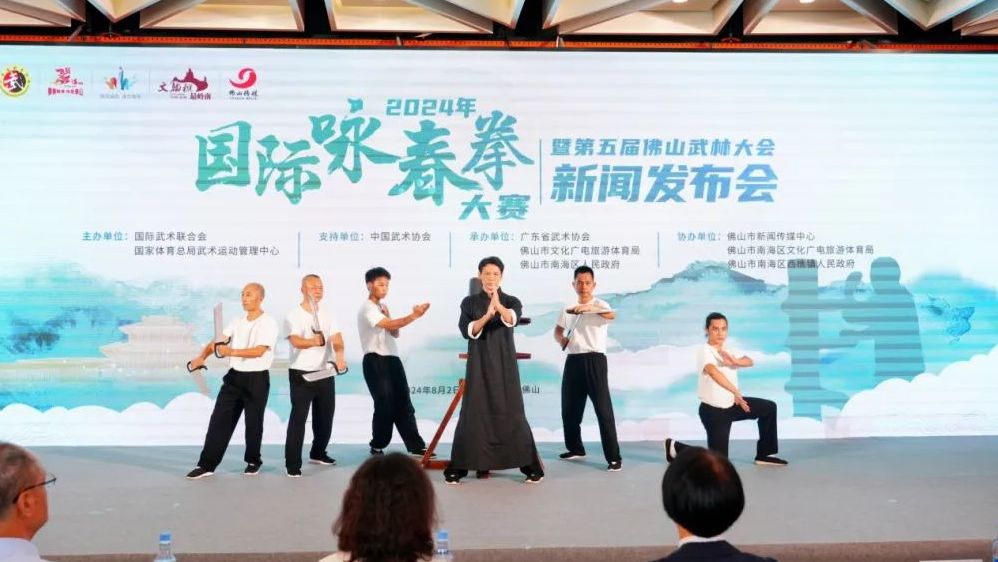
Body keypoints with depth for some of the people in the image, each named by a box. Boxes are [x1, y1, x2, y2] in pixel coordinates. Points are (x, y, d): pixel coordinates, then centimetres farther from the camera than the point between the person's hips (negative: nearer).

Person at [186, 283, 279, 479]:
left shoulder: (268, 323, -9)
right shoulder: (237, 322, 11)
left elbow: (258, 351, -21)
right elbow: (217, 342, 4)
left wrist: (231, 351, -30)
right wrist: (201, 357, -13)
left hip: (257, 379, -5)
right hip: (234, 376, 5)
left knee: (253, 423, 6)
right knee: (219, 419, 0)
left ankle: (253, 461, 25)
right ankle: (207, 464, 3)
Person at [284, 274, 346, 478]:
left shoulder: (327, 315, 8)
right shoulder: (293, 316, -8)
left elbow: (337, 338, -5)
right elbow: (296, 341, -24)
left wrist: (340, 356, -26)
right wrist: (314, 341, -45)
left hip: (325, 373, 6)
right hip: (301, 374, -6)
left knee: (325, 416, 15)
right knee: (298, 418, -8)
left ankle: (318, 453, 34)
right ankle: (292, 464, -6)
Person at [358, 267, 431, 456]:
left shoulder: (382, 306, 16)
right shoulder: (367, 308, -11)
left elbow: (394, 333, 14)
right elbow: (390, 325, -26)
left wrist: (387, 315, -2)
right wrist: (414, 315, -34)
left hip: (392, 359, 8)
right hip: (376, 362, -8)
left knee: (403, 403, 5)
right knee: (385, 405, -4)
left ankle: (416, 445, 6)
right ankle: (377, 446, 13)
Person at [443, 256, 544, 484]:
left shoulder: (511, 301, 3)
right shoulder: (469, 303, 5)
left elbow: (512, 319, -21)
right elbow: (467, 331, -9)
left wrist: (498, 305, -41)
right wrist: (487, 315, -24)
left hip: (505, 364, 0)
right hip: (478, 365, 0)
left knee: (512, 414, -2)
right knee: (473, 414, -2)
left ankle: (532, 467, 4)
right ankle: (457, 469, 6)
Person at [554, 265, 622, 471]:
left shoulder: (599, 304, -5)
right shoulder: (568, 309, 15)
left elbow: (611, 315, -29)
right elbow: (558, 330, 28)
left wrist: (588, 307, -47)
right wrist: (560, 339, 2)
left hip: (594, 360, -6)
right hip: (573, 361, 6)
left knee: (603, 409, -9)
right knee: (569, 408, 13)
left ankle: (613, 457, -7)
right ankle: (575, 448, 31)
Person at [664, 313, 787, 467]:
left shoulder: (729, 351, 2)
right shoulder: (705, 351, -21)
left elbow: (749, 362, -12)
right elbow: (713, 371, -40)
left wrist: (735, 361, -34)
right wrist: (736, 392, -44)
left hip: (731, 404, 8)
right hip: (713, 411, -8)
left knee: (769, 407, 10)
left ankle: (763, 455, 19)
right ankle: (675, 446, 15)